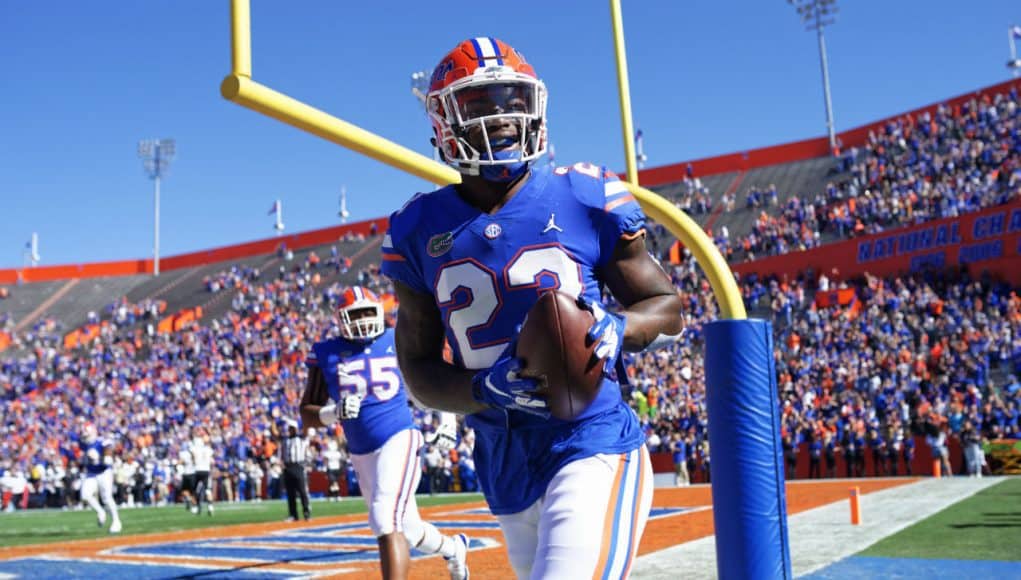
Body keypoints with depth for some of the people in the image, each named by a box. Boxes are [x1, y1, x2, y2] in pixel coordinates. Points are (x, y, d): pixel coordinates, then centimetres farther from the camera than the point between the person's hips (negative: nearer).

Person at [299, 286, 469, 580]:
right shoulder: (327, 354, 1)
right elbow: (307, 413, 2)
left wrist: (447, 420, 2)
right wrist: (334, 413, -19)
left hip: (399, 440, -3)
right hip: (361, 454, 4)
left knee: (386, 524, -22)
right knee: (409, 530, 17)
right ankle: (454, 548, 49)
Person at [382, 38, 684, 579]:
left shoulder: (585, 199, -4)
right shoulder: (420, 231, 1)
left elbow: (667, 307, 6)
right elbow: (419, 369, 4)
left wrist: (617, 328, -17)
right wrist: (488, 389, -17)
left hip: (593, 448, -3)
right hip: (506, 470, 4)